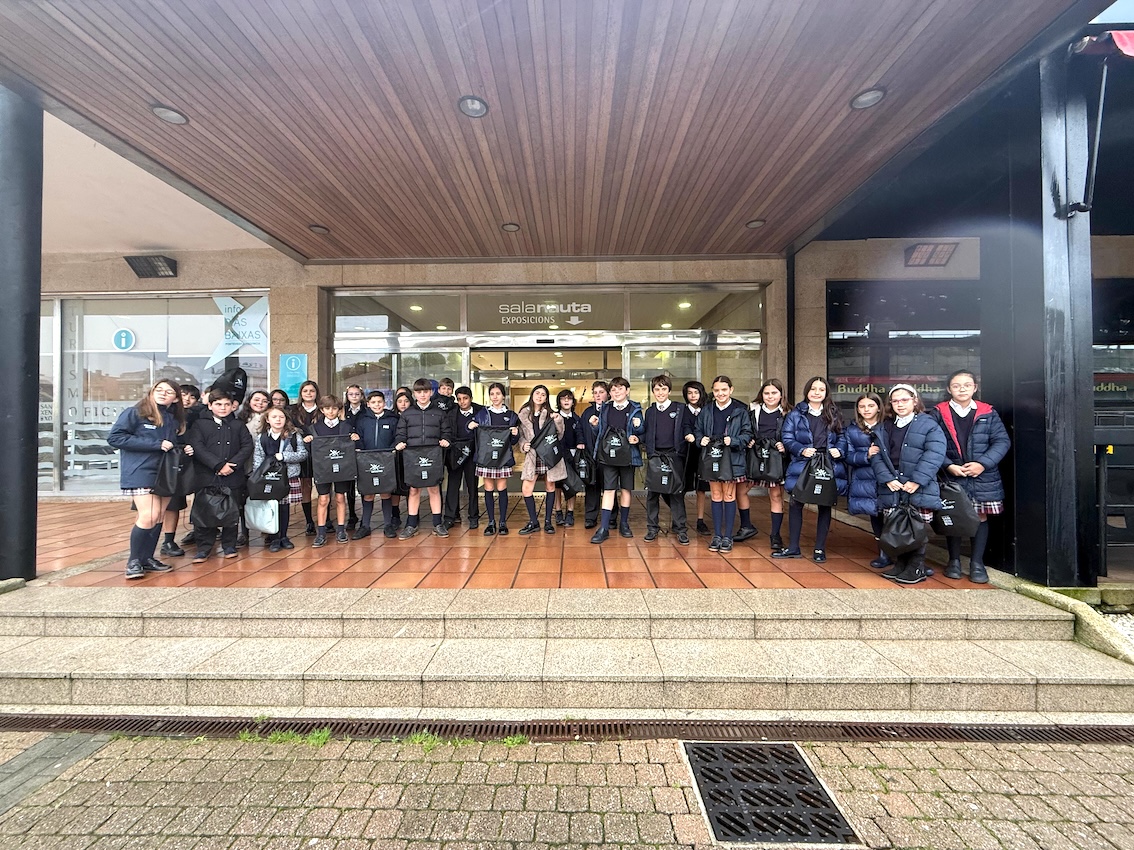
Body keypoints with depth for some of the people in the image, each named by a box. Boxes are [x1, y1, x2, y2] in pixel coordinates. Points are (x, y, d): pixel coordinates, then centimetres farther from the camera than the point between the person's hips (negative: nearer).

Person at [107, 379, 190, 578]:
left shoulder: (175, 420, 11)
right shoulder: (134, 413, -5)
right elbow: (114, 437, -12)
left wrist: (185, 450, -2)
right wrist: (156, 444, -18)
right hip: (140, 472, -6)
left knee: (159, 517, 8)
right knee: (149, 517, -13)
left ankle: (147, 558, 21)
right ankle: (134, 561, 5)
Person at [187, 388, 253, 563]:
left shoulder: (238, 425, 12)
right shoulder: (200, 424, 6)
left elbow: (247, 446, 2)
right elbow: (197, 448, -6)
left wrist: (233, 464, -12)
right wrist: (219, 465, -16)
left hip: (233, 478, 1)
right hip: (207, 477, -1)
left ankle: (229, 546, 20)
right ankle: (203, 549, 13)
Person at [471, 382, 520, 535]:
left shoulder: (511, 416, 8)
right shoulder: (481, 413, 8)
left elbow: (513, 441, 9)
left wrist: (515, 434, -11)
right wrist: (470, 428, -9)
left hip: (503, 456, 0)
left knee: (502, 488, 1)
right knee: (489, 489, 4)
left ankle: (503, 522, 13)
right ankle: (491, 522, 14)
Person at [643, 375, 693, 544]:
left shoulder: (680, 408, 5)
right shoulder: (650, 411, 14)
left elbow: (687, 427, 6)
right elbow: (647, 434, 15)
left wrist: (689, 435, -15)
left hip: (674, 455, -2)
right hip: (655, 455, 3)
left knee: (676, 492, 1)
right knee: (652, 493, 4)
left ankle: (681, 529, 11)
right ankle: (652, 528, 15)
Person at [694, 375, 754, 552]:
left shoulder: (740, 410, -2)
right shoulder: (706, 410, 7)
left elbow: (747, 434, -3)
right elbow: (698, 431, 11)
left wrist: (733, 441, -19)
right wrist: (701, 440, -9)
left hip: (732, 459, -2)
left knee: (729, 496, 6)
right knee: (715, 496, 9)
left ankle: (727, 536, 17)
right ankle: (717, 535, 19)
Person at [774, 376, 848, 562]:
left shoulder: (833, 414, 11)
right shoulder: (796, 414, 4)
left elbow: (842, 437, 10)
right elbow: (788, 439, -1)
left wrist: (839, 450, -10)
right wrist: (802, 450, -17)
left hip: (828, 466, 2)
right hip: (802, 465, -2)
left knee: (824, 506, 9)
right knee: (796, 504, 3)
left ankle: (820, 549, 22)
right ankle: (793, 548, 15)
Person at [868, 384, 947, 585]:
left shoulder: (929, 424, 1)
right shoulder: (886, 428, 14)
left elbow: (935, 454, -11)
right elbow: (878, 455, 6)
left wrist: (917, 481, -18)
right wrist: (888, 479, -9)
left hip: (919, 491, -4)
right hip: (891, 489, 4)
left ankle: (916, 568, 17)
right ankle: (900, 564, 23)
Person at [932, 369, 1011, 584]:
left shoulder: (988, 413, 5)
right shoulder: (939, 413, -1)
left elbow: (1002, 441, 0)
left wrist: (983, 463, -14)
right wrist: (949, 465, -17)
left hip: (983, 477, 2)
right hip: (951, 476, -1)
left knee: (981, 517, 8)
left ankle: (977, 563, 21)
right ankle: (954, 561, 21)